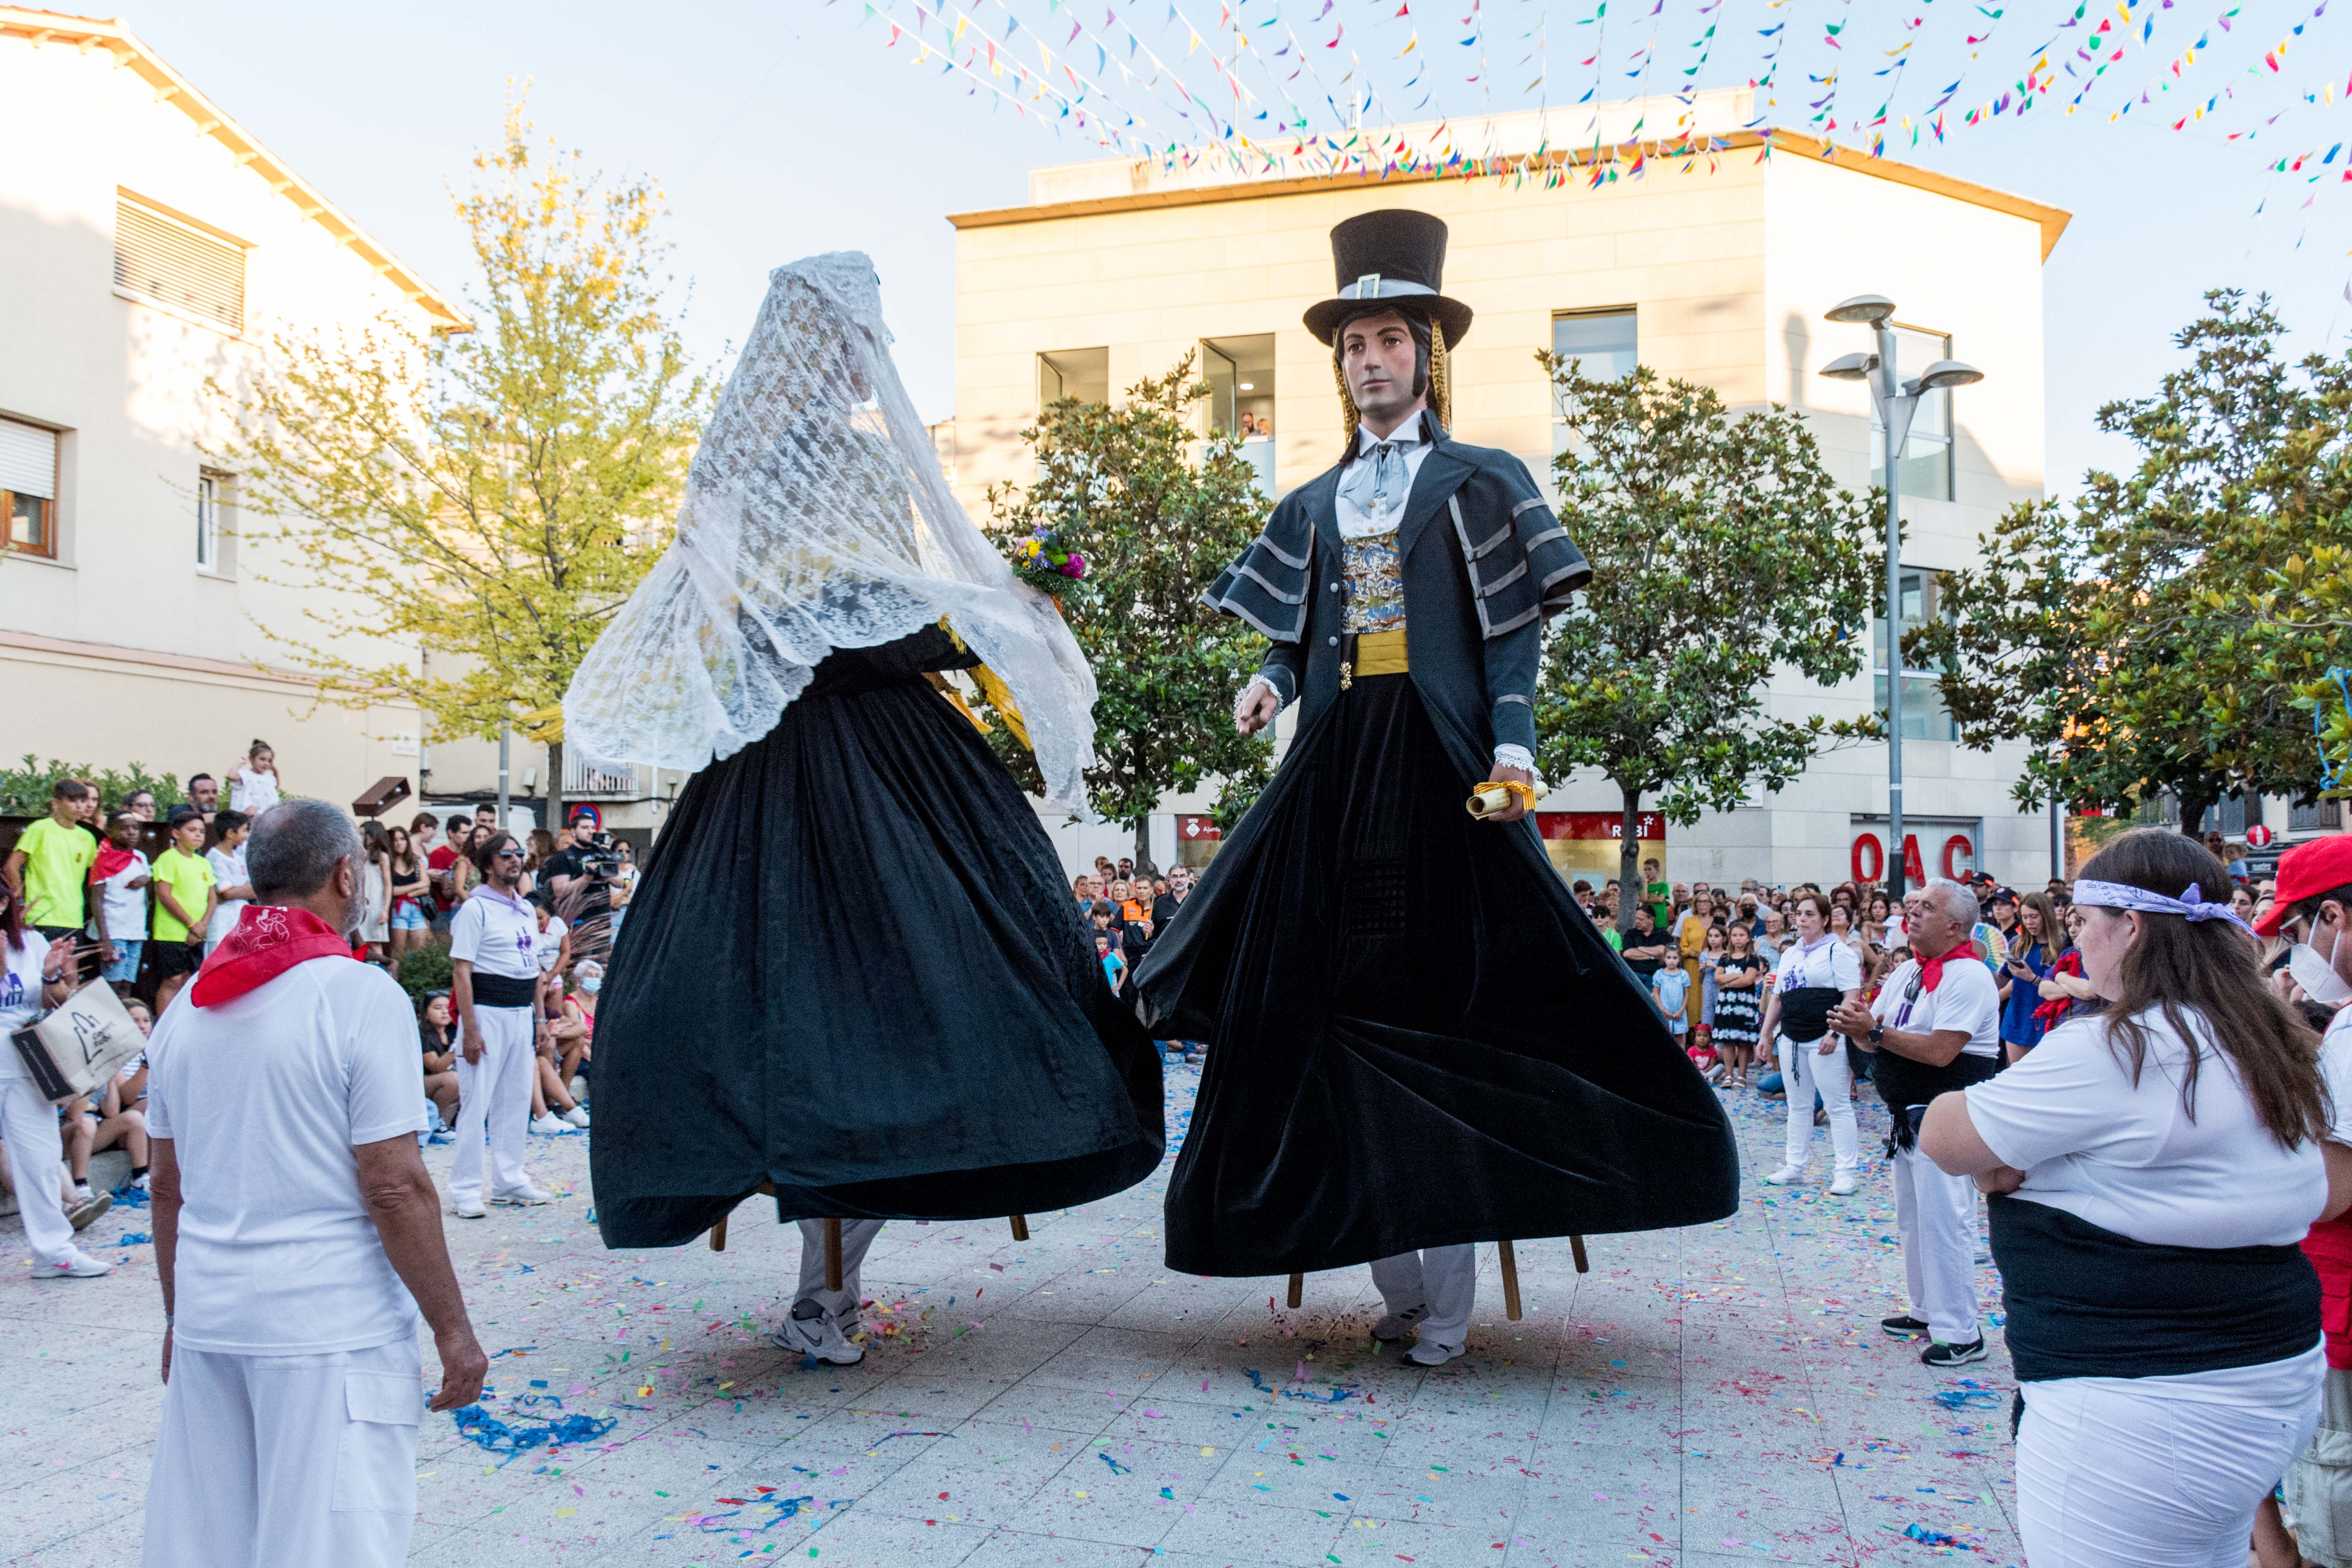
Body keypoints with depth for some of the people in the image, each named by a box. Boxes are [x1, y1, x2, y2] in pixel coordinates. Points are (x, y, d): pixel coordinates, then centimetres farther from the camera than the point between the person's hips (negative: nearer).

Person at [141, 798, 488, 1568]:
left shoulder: (188, 1007, 7)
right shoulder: (362, 997, -13)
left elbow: (168, 1188, 13)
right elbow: (396, 1188, -16)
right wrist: (454, 1329, -8)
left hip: (207, 1322, 7)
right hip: (330, 1330, -7)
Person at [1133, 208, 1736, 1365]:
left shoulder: (1480, 481, 9)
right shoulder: (1313, 506, 20)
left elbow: (1516, 632, 0)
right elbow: (1299, 642, 18)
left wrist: (1512, 743, -14)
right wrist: (1271, 684, -4)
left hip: (1440, 761, -4)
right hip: (1337, 766, 4)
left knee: (1444, 1009, -5)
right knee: (1345, 1012, 1)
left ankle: (1449, 1304, 3)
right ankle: (1399, 1287, 11)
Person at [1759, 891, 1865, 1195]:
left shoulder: (1838, 951, -4)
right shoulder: (1789, 955, 18)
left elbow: (1852, 996, -12)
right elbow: (1777, 998, 23)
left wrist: (1835, 1033, -20)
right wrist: (1767, 1034, 17)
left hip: (1824, 1041, -7)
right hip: (1791, 1039, 7)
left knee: (1838, 1106, -4)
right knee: (1798, 1106, 13)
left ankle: (1847, 1172, 0)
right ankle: (1794, 1165, 20)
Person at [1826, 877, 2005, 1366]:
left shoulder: (1968, 977, -15)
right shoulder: (1907, 972, 12)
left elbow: (1940, 1051, -24)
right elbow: (1873, 1038, 12)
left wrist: (1876, 1031, -22)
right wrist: (1854, 1025, -11)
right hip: (1908, 1117, 9)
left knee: (1943, 1220, -8)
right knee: (1912, 1218, 17)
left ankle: (1961, 1333, 0)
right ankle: (1928, 1311, 30)